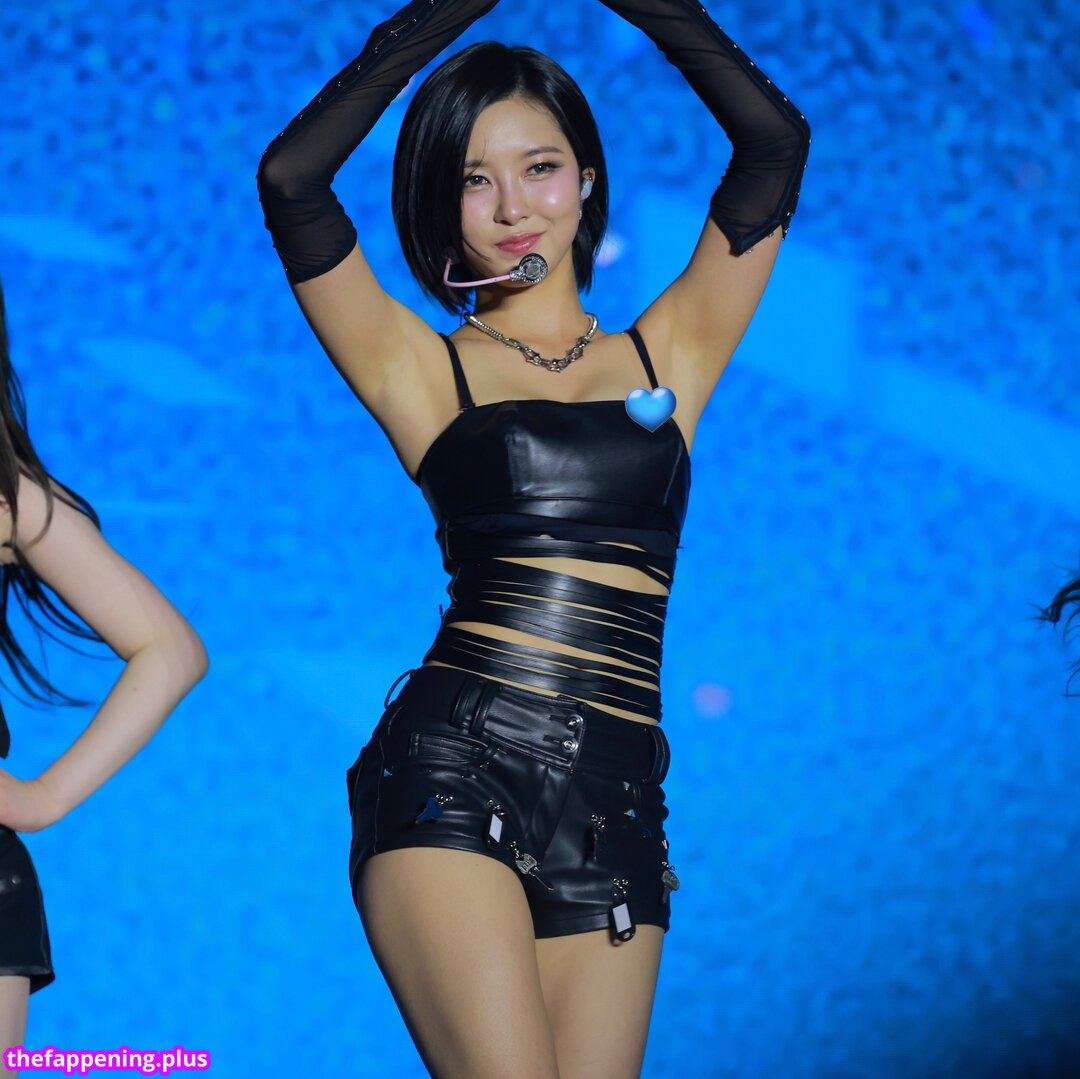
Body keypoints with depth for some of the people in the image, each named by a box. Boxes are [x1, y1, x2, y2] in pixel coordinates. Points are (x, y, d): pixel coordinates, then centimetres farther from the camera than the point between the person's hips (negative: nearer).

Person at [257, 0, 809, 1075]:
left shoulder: (668, 354, 16)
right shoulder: (426, 370, 10)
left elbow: (774, 141, 9)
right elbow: (290, 179, -2)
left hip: (614, 814, 3)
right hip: (452, 773, -2)